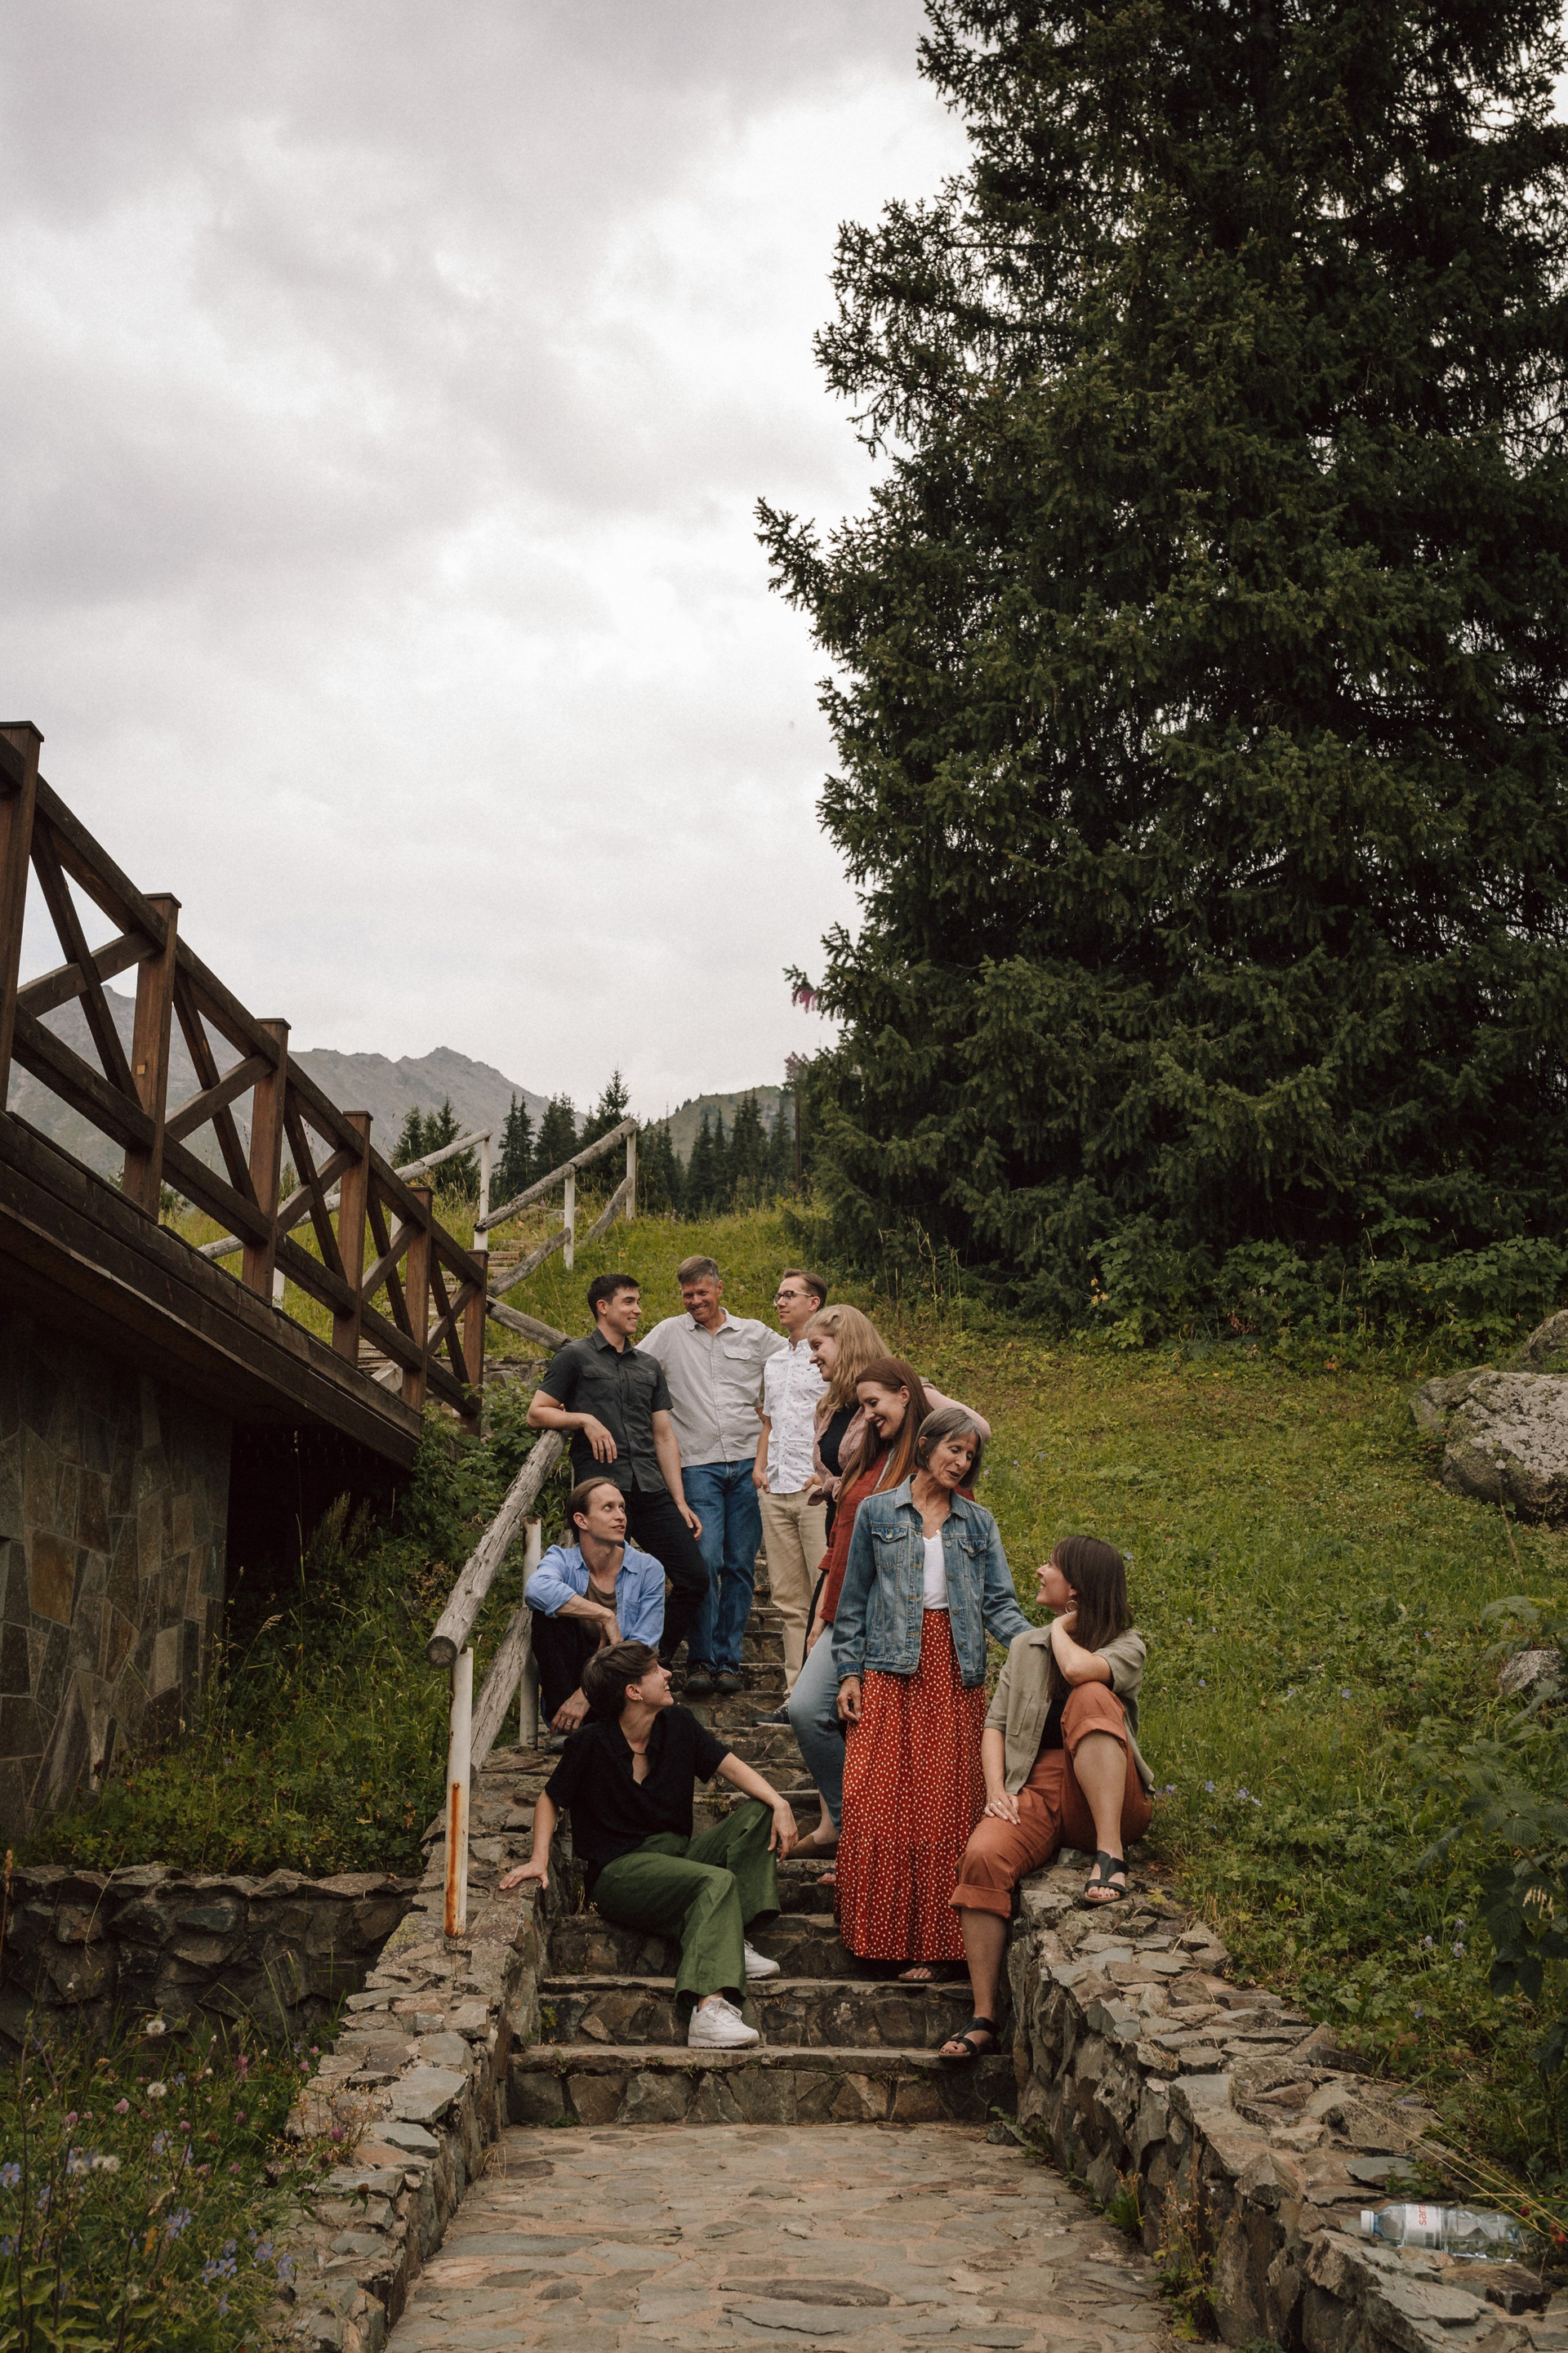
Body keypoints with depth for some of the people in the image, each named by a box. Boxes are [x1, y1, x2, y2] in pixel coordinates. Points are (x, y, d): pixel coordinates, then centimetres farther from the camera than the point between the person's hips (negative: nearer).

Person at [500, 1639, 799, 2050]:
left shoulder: (678, 1725, 4)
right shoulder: (591, 1743, -10)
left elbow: (731, 1767, 4)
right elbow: (551, 1800, 2)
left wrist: (779, 1804, -12)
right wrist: (539, 1858, -13)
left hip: (678, 1856, 7)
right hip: (619, 1872, -7)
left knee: (759, 1815, -11)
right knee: (718, 1882, -32)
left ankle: (731, 1941, -21)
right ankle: (709, 2008, -49)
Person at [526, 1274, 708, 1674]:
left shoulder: (649, 1366, 22)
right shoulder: (575, 1356, 6)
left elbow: (664, 1436, 19)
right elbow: (536, 1414, 3)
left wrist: (680, 1501, 11)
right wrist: (584, 1419, -12)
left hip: (650, 1490, 5)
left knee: (694, 1577, -1)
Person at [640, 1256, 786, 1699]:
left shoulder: (755, 1334, 10)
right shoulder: (670, 1333, 8)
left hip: (749, 1462, 2)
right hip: (699, 1464, -1)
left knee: (740, 1564, 2)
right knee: (704, 1561, -12)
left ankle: (728, 1658, 11)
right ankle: (700, 1660, -1)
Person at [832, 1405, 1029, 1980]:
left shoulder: (978, 1523, 13)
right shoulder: (877, 1512, 8)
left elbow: (999, 1603, 6)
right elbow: (854, 1600, 9)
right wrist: (848, 1672, 1)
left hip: (954, 1674, 1)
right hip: (889, 1672, -1)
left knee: (945, 1808, -1)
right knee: (879, 1803, -7)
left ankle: (932, 1943, 5)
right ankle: (881, 1932, 4)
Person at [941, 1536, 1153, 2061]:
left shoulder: (1126, 1645, 5)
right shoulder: (1025, 1646, 21)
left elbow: (1080, 1670, -19)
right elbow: (996, 1722, 14)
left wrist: (1061, 1628, 1)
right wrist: (995, 1787, -3)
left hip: (1104, 1801, -3)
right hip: (1035, 1791, 3)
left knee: (1090, 1698, -29)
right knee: (983, 1855, -30)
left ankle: (1110, 1854, -34)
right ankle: (984, 2018, -24)